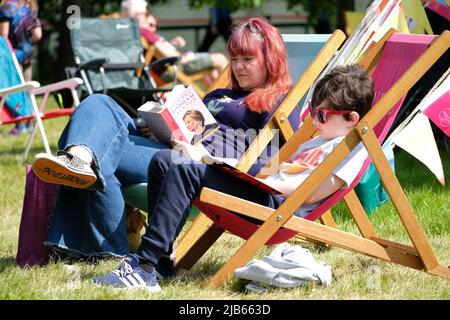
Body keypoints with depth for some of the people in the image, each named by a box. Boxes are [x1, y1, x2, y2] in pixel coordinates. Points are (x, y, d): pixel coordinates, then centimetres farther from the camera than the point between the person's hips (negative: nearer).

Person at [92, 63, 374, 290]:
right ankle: (162, 259, -3)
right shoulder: (318, 142, 31)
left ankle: (143, 267, -31)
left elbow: (314, 193, -15)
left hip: (276, 206, -11)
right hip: (260, 188, 11)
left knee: (186, 172, -28)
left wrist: (270, 182, -16)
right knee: (164, 161, 3)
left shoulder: (352, 149, -4)